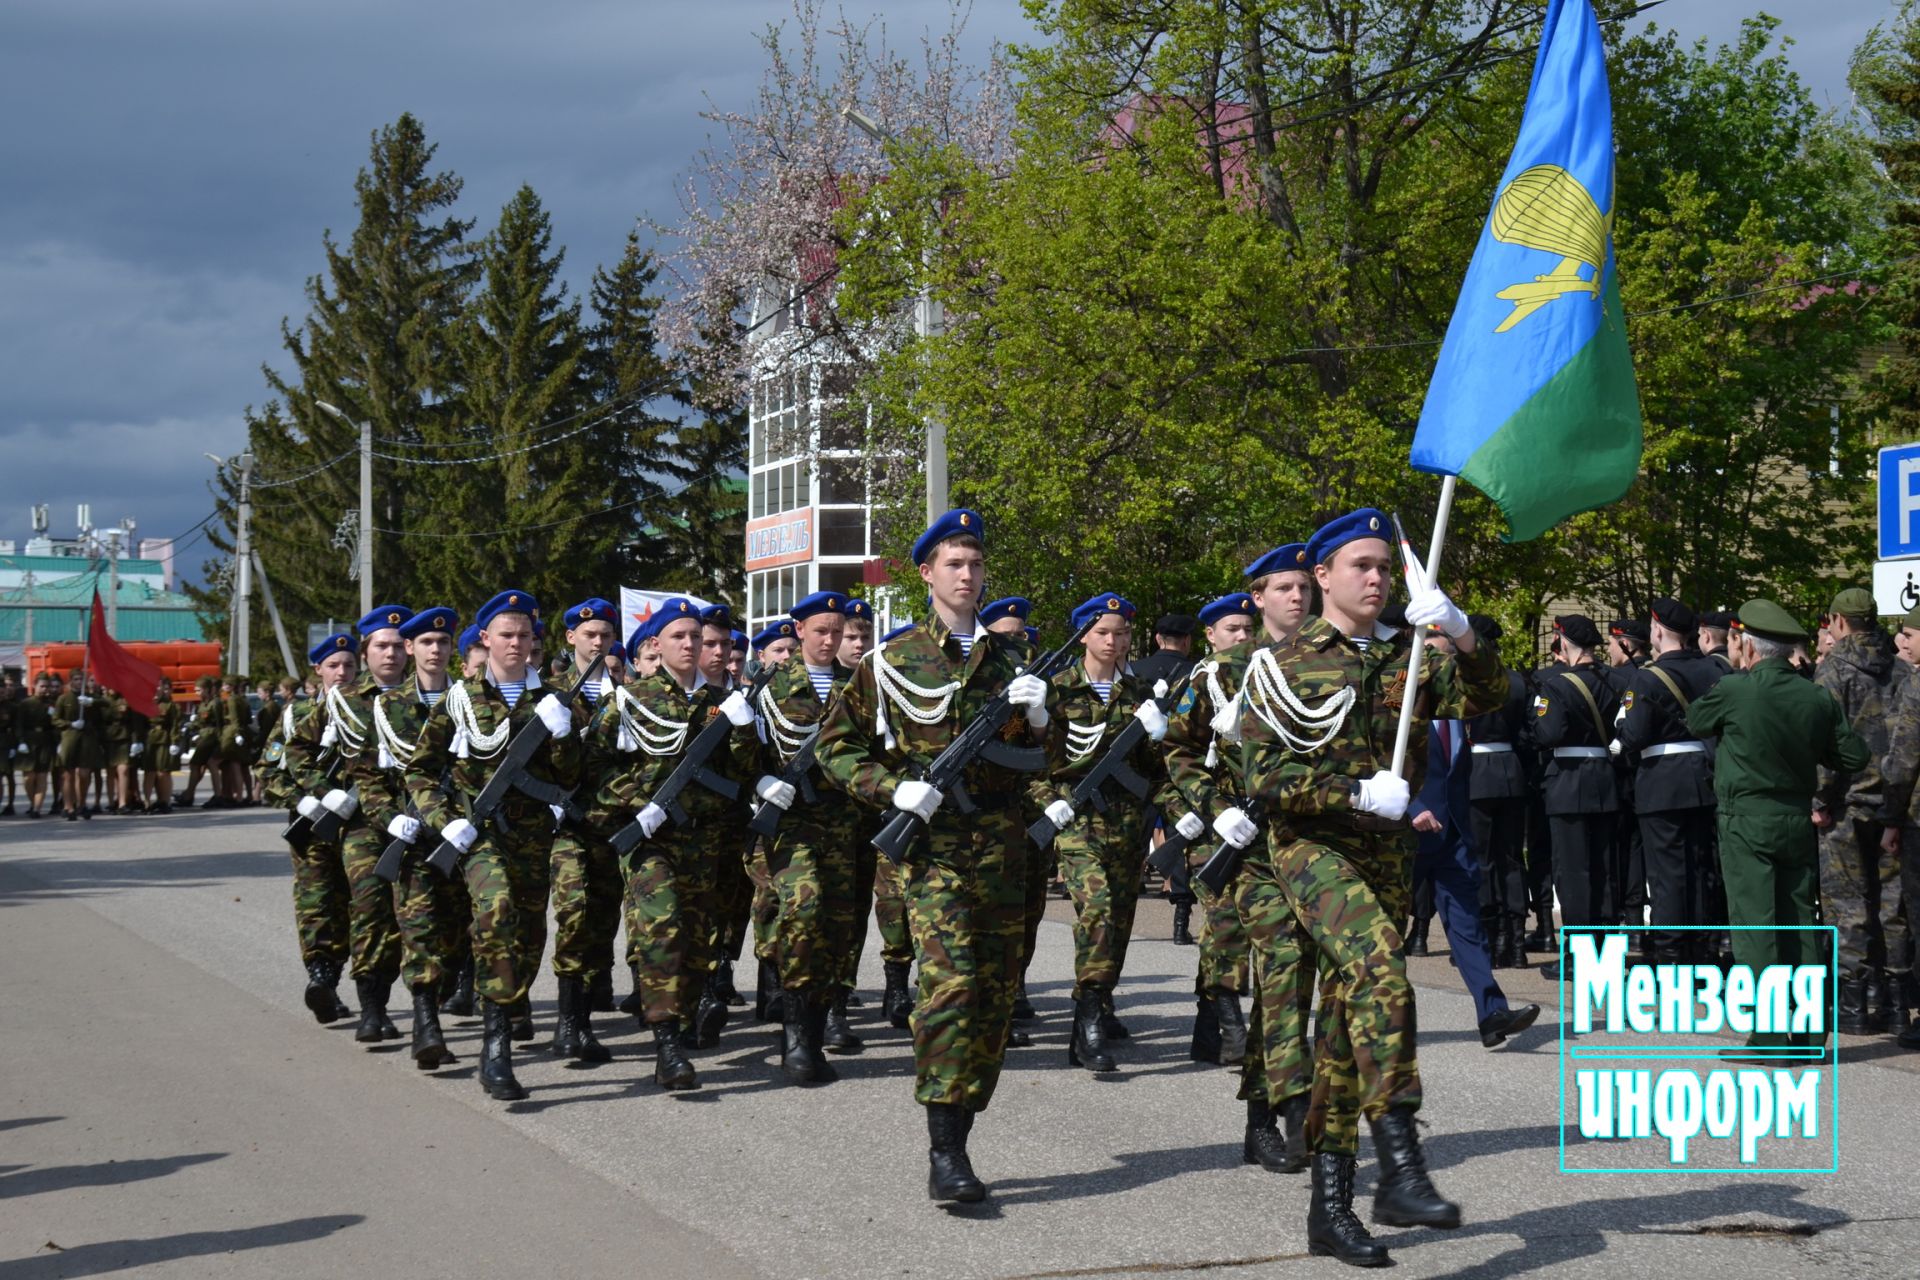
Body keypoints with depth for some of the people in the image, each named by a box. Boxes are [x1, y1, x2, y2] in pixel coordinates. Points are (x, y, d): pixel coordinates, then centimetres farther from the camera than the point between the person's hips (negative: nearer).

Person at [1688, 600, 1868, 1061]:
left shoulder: (1733, 692, -13)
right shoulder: (1818, 698, 0)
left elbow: (1695, 721, 6)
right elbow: (1855, 757, 4)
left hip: (1746, 822, -5)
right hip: (1799, 821, 5)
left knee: (1755, 925, -3)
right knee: (1801, 924, 10)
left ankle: (1770, 1035, -6)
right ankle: (1810, 1031, 12)